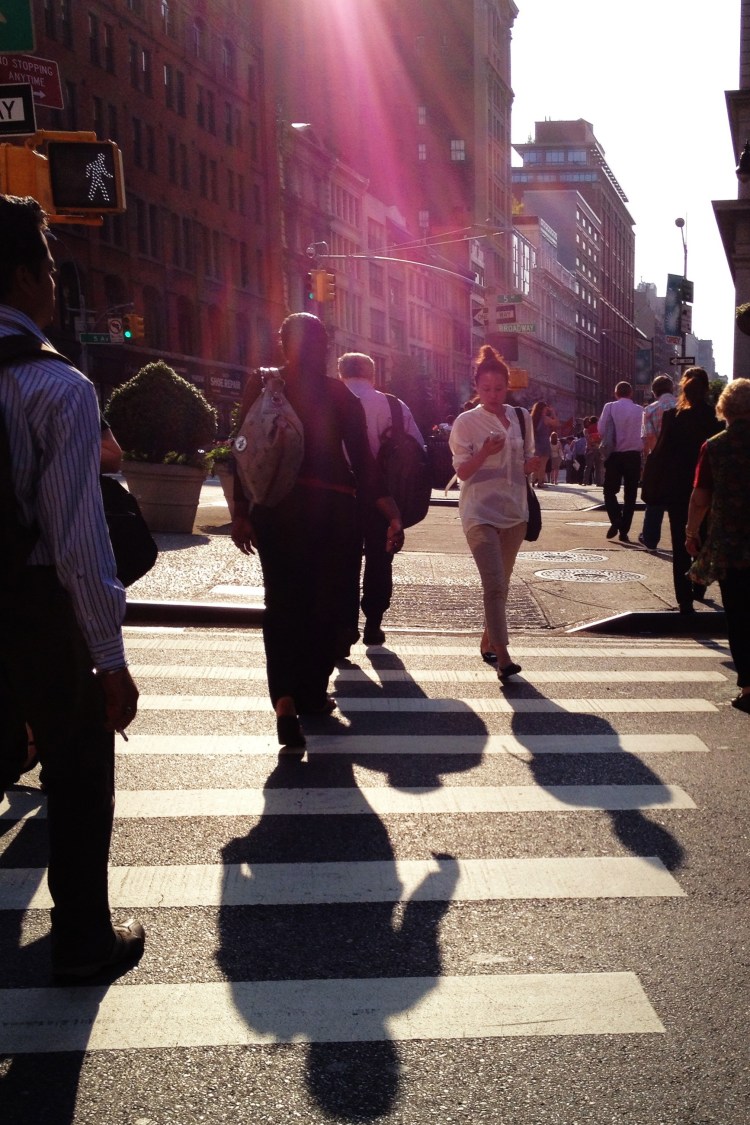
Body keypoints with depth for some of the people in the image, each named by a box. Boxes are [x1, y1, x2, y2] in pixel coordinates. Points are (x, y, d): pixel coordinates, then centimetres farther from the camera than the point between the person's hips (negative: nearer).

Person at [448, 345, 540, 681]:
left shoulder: (521, 418, 8)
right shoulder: (466, 422, -4)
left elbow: (526, 464, 15)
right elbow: (462, 471, -7)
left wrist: (535, 464, -9)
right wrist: (484, 453, -26)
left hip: (514, 511, 5)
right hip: (480, 512, -5)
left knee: (501, 585, 13)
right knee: (494, 585, -15)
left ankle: (488, 643, 28)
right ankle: (503, 657, -18)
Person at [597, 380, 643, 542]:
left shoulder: (610, 407, -3)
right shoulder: (639, 410, 2)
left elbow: (601, 429, -4)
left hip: (614, 454, -1)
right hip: (633, 455, 1)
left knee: (609, 490, 11)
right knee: (630, 494, 9)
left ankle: (616, 520, -12)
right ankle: (624, 531, 6)